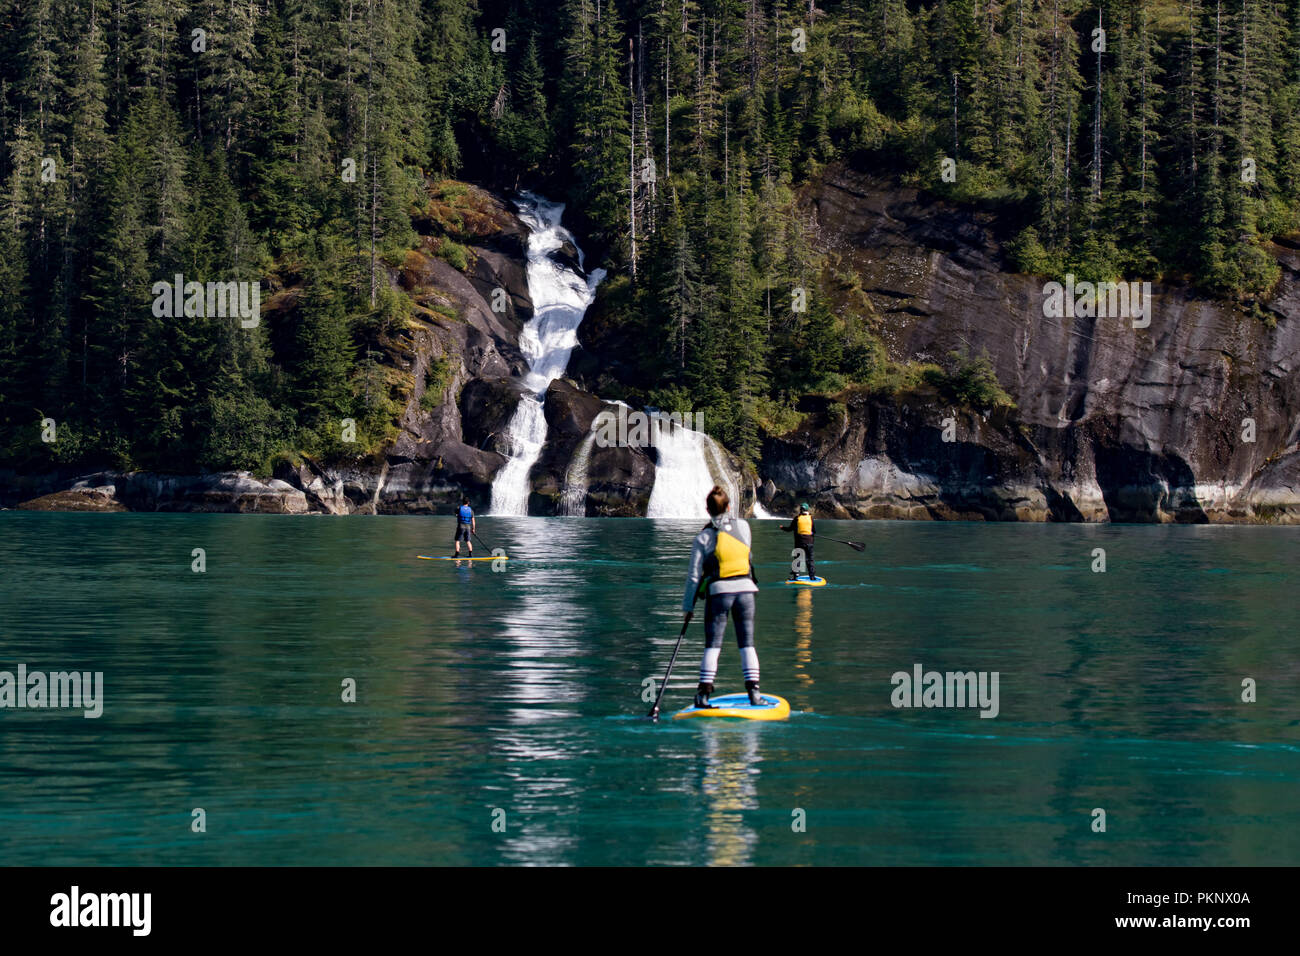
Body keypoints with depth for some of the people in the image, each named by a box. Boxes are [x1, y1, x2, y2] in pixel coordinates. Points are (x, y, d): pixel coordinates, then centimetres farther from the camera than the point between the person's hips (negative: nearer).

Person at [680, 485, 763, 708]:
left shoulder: (703, 537, -2)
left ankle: (704, 692, -6)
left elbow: (694, 575, -1)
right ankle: (753, 692, 1)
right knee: (747, 643, 7)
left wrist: (688, 606, 6)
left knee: (712, 644, 1)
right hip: (745, 589, 2)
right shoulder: (743, 526, 4)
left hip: (718, 591, -2)